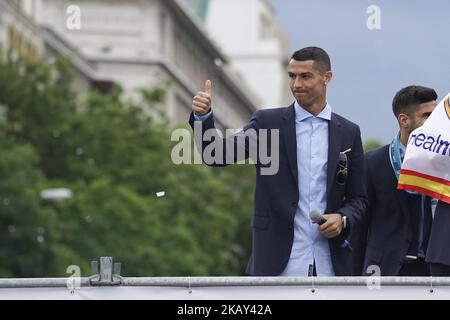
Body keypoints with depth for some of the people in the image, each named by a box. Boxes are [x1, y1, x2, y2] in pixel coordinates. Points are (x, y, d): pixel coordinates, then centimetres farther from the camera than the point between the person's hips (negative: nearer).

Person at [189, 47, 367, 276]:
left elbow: (358, 199, 13)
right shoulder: (268, 122, 4)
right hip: (279, 266, -2)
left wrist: (343, 219, -8)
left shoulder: (348, 133, 9)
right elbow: (218, 155, -7)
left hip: (329, 265, 2)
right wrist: (203, 116, -25)